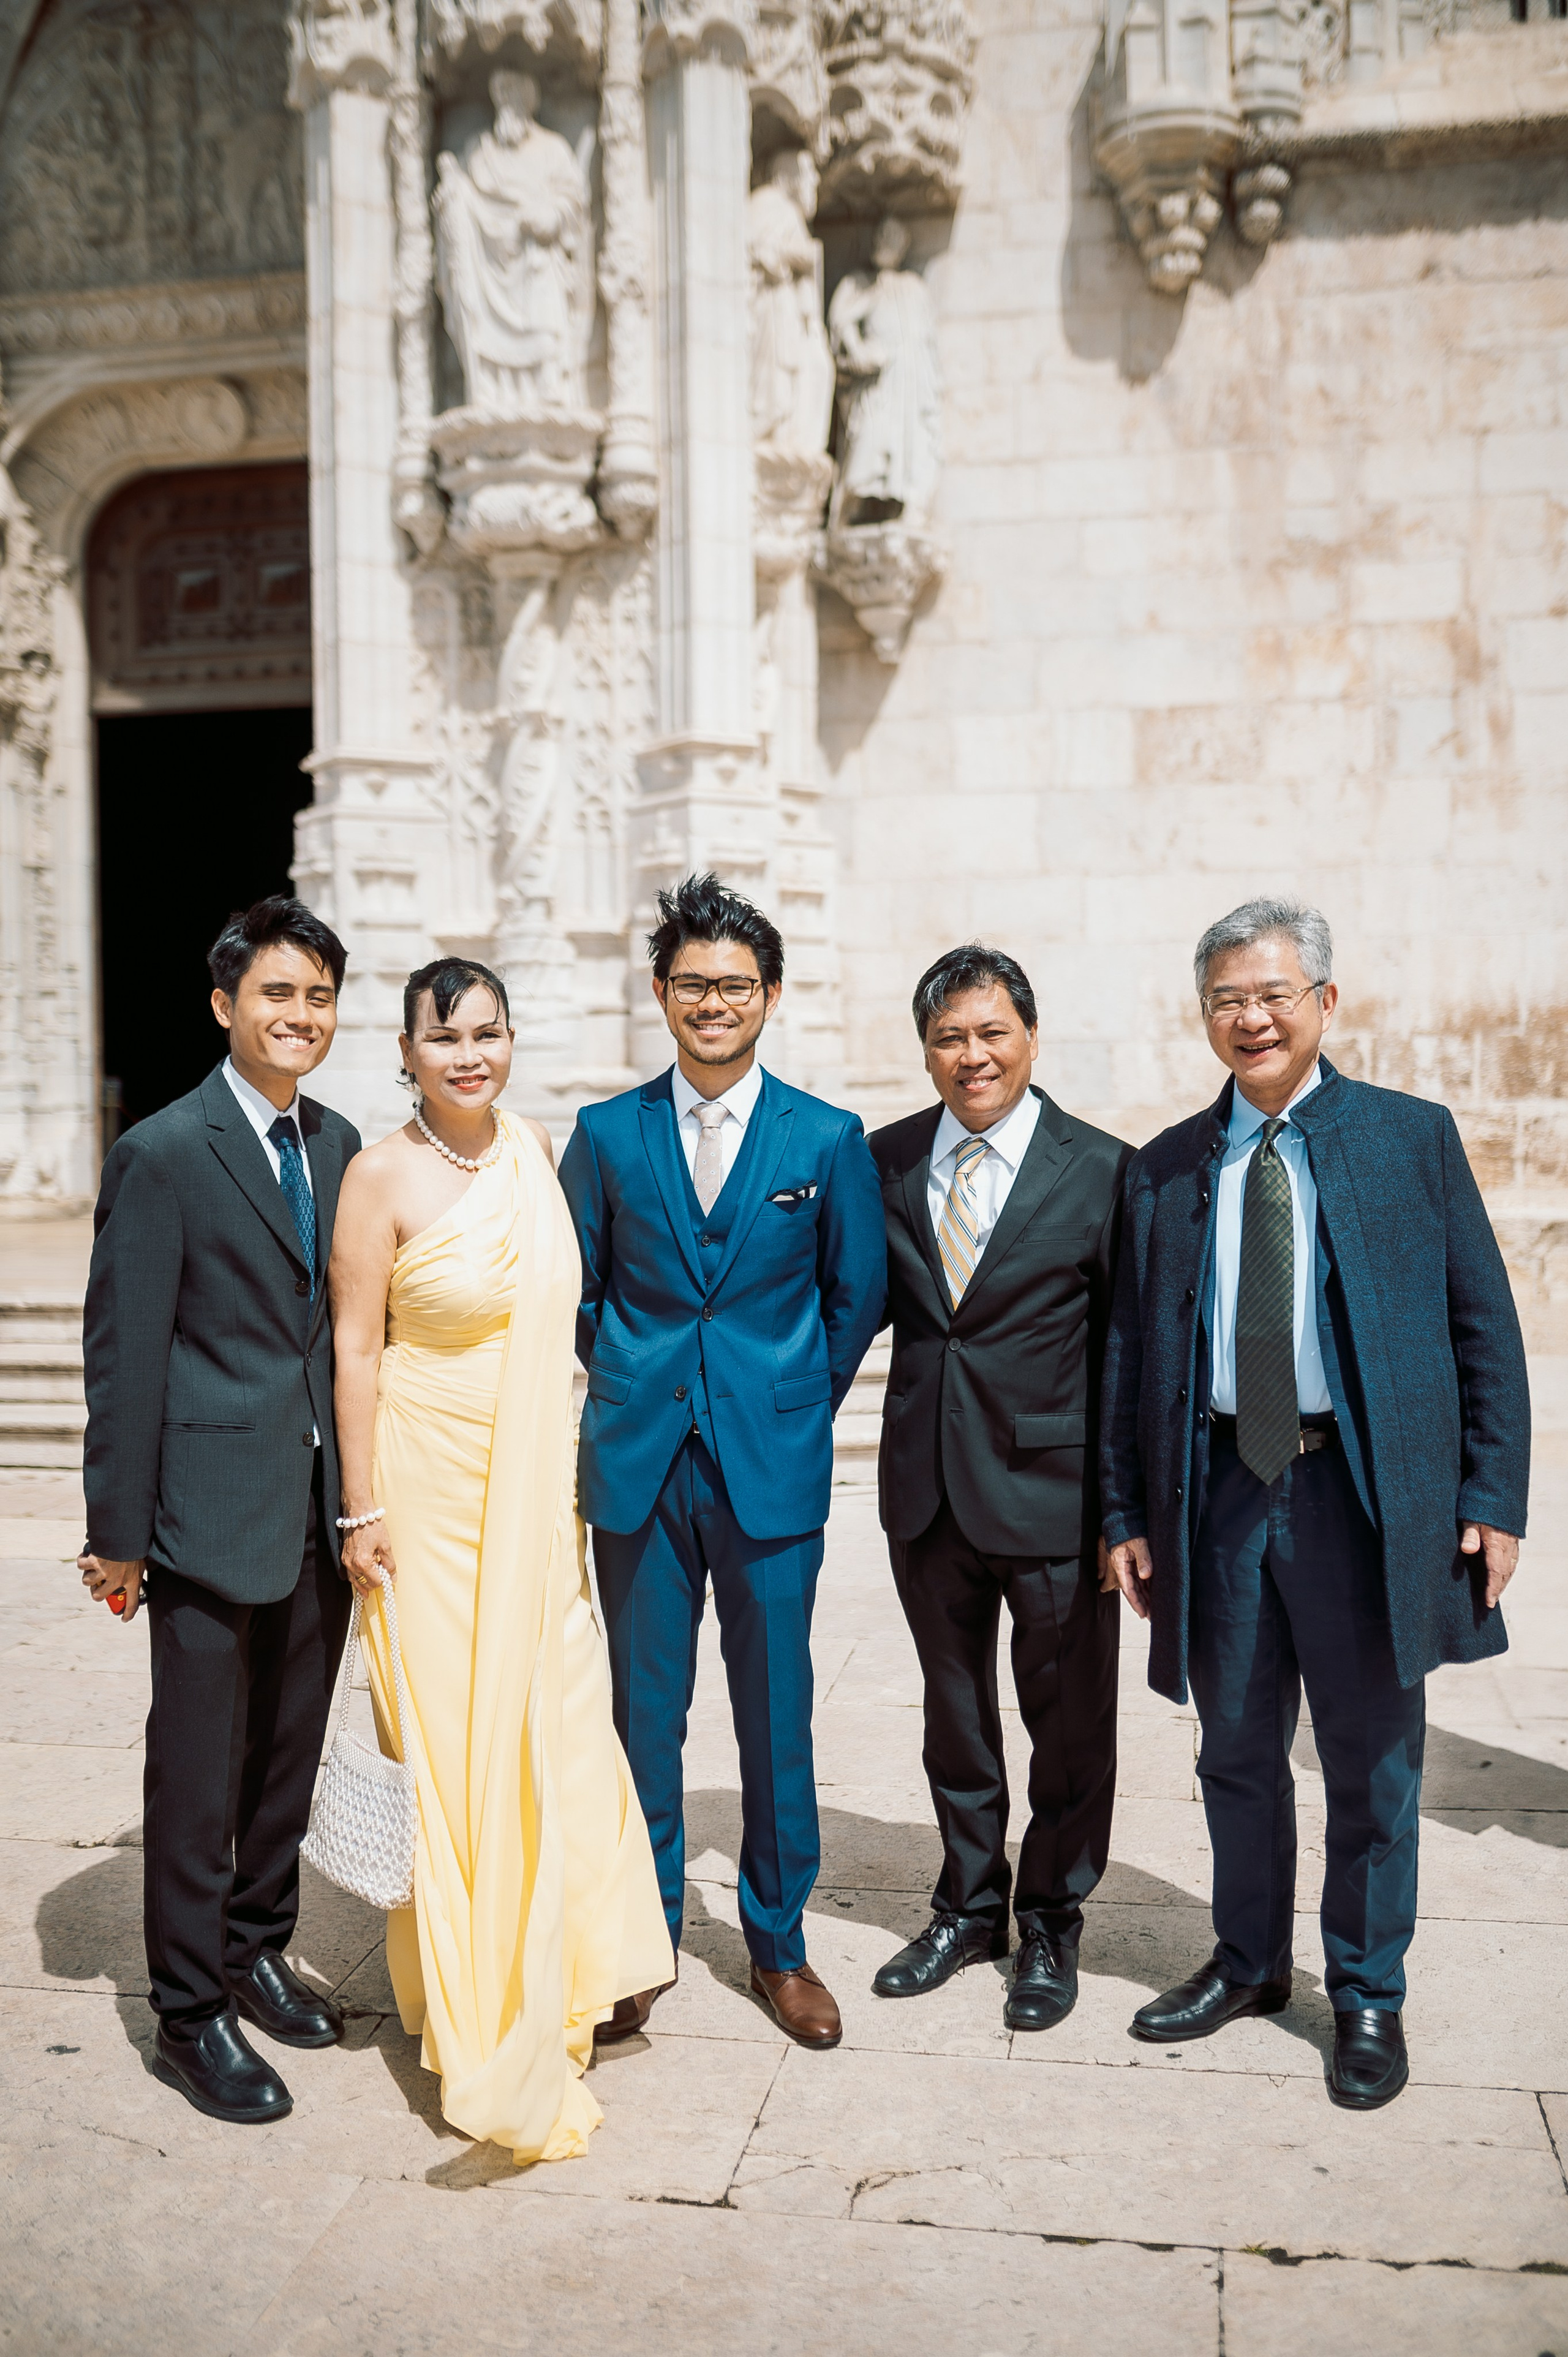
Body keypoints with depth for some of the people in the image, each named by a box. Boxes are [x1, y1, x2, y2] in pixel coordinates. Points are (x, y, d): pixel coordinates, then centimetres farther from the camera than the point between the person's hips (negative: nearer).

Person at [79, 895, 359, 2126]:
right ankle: (191, 2013, 21)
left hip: (323, 1511, 6)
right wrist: (119, 1534, -10)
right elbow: (123, 1354, -11)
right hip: (214, 1508, -6)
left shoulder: (339, 1144, 8)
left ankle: (258, 1950, 36)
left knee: (290, 1756, 18)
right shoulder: (163, 1153, -11)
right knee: (198, 1772, 6)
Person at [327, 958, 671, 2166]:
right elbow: (357, 1350, -9)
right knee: (449, 1741, 5)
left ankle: (549, 1983, 31)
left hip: (536, 1490, 5)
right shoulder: (384, 1176, -12)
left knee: (555, 1727, 10)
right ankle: (466, 2001, 22)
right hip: (432, 1489, -5)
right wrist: (365, 1509, -10)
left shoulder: (536, 1149, 4)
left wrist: (568, 1480, 14)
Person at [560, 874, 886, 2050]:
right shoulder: (607, 1134, 3)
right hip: (640, 1466, 1)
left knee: (777, 1711, 7)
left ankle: (779, 1942, 25)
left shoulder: (829, 1139, 0)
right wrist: (631, 1390, 9)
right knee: (642, 1709, 9)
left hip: (773, 1467, -1)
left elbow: (857, 1295, 8)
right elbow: (575, 1287, 13)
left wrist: (794, 1408, 6)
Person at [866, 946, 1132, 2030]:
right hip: (928, 1490, 3)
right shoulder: (885, 1161, 2)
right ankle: (969, 1907, 39)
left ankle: (1051, 1922, 34)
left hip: (1054, 1491, -3)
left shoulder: (1104, 1170, -8)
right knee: (954, 1713, 19)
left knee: (1069, 1724, 11)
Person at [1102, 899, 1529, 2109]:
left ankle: (1369, 1996, 28)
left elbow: (1484, 1327, 0)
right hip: (1220, 1489, 2)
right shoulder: (1166, 1169, 7)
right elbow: (1131, 1351, 9)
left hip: (1367, 1488, -2)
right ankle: (1250, 1962, 36)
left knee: (1372, 1759, 8)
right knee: (1238, 1751, 15)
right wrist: (1127, 1511, 5)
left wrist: (1492, 1499, -6)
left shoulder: (1413, 1138, 1)